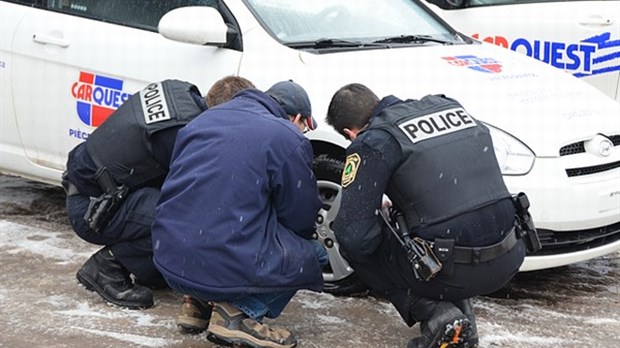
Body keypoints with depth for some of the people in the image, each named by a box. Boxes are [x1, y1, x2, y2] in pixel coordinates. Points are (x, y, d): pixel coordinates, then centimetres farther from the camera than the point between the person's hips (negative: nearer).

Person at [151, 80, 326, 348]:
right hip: (228, 269, -7)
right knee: (313, 255, 18)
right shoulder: (289, 138, -3)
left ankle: (201, 301, 16)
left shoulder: (205, 118, 15)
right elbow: (300, 220, 4)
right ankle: (240, 311, -2)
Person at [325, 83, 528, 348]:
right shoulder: (448, 106, 14)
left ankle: (436, 315, 2)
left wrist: (382, 217, 14)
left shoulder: (372, 142, -5)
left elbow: (354, 235, -9)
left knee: (353, 246, 16)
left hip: (453, 271, -6)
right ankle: (463, 315, 20)